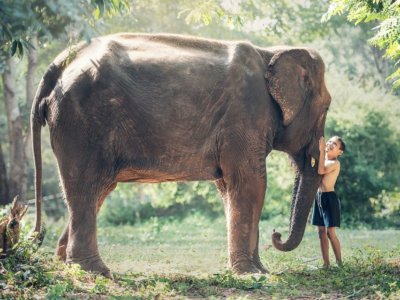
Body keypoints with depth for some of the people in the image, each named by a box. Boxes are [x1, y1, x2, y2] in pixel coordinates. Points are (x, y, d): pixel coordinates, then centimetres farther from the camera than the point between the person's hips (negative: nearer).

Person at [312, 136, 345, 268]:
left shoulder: (335, 163, -11)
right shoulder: (323, 159, 13)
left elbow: (321, 170, -27)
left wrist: (321, 150, -25)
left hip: (329, 197, -8)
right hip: (319, 197, 8)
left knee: (330, 232, -8)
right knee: (321, 231, 7)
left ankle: (339, 262, 0)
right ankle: (326, 263, 12)